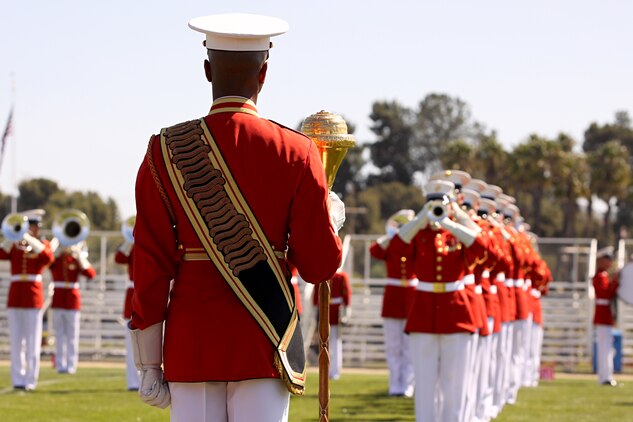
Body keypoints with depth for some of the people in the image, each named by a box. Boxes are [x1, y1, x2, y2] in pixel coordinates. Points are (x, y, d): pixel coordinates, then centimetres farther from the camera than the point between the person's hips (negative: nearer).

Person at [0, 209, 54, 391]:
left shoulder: (43, 244, 6)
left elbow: (49, 258, -16)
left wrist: (31, 240, -20)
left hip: (33, 296, -2)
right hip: (15, 296, 2)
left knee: (33, 341, -4)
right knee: (16, 341, 3)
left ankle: (30, 380, -1)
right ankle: (18, 379, 6)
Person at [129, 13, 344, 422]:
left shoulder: (166, 152, -1)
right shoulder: (295, 153, -3)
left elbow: (151, 265, -1)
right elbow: (320, 265, -2)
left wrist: (150, 364, 4)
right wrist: (332, 219, 20)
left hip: (191, 344, 1)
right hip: (264, 342, -1)